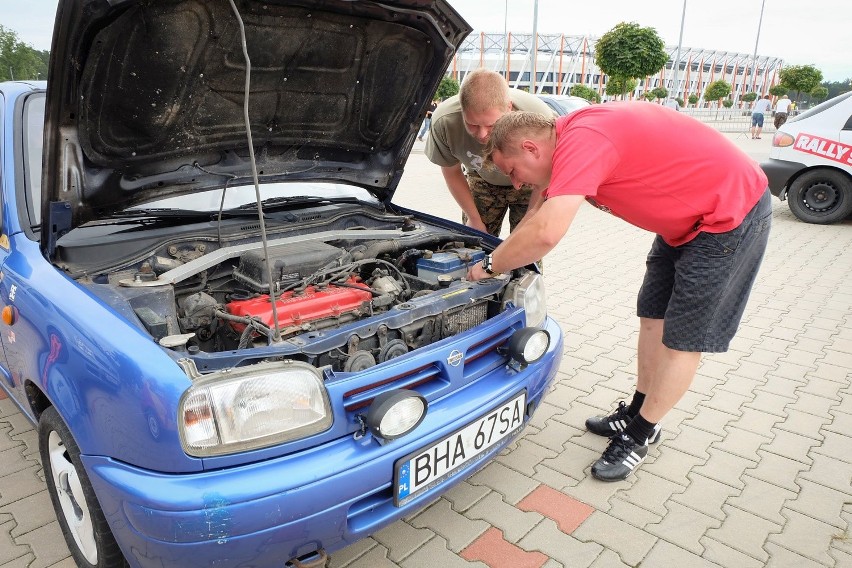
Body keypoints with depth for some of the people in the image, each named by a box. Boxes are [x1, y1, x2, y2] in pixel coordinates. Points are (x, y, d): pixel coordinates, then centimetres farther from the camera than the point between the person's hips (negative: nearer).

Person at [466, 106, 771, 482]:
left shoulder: (581, 140, -30)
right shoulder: (573, 136, 1)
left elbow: (547, 233, -40)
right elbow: (543, 208, 13)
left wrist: (490, 265, -24)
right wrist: (503, 254, 6)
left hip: (732, 212, -10)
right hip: (686, 215, 10)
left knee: (682, 338, 0)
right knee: (653, 316, 15)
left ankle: (641, 433, 15)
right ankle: (636, 412, 31)